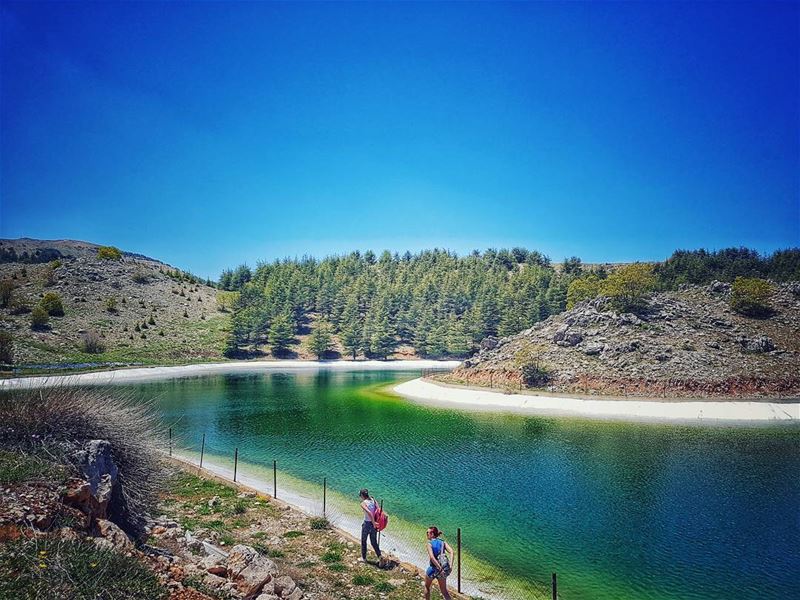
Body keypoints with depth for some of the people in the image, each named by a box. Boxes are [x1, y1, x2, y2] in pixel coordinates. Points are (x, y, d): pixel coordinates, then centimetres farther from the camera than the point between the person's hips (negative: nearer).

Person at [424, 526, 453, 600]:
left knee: (427, 586, 24)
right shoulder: (443, 542, 3)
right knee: (444, 590, 16)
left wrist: (440, 569, -26)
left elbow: (432, 557, -24)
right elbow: (451, 552, -10)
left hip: (433, 569, -4)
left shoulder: (430, 543, -10)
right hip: (443, 570, 4)